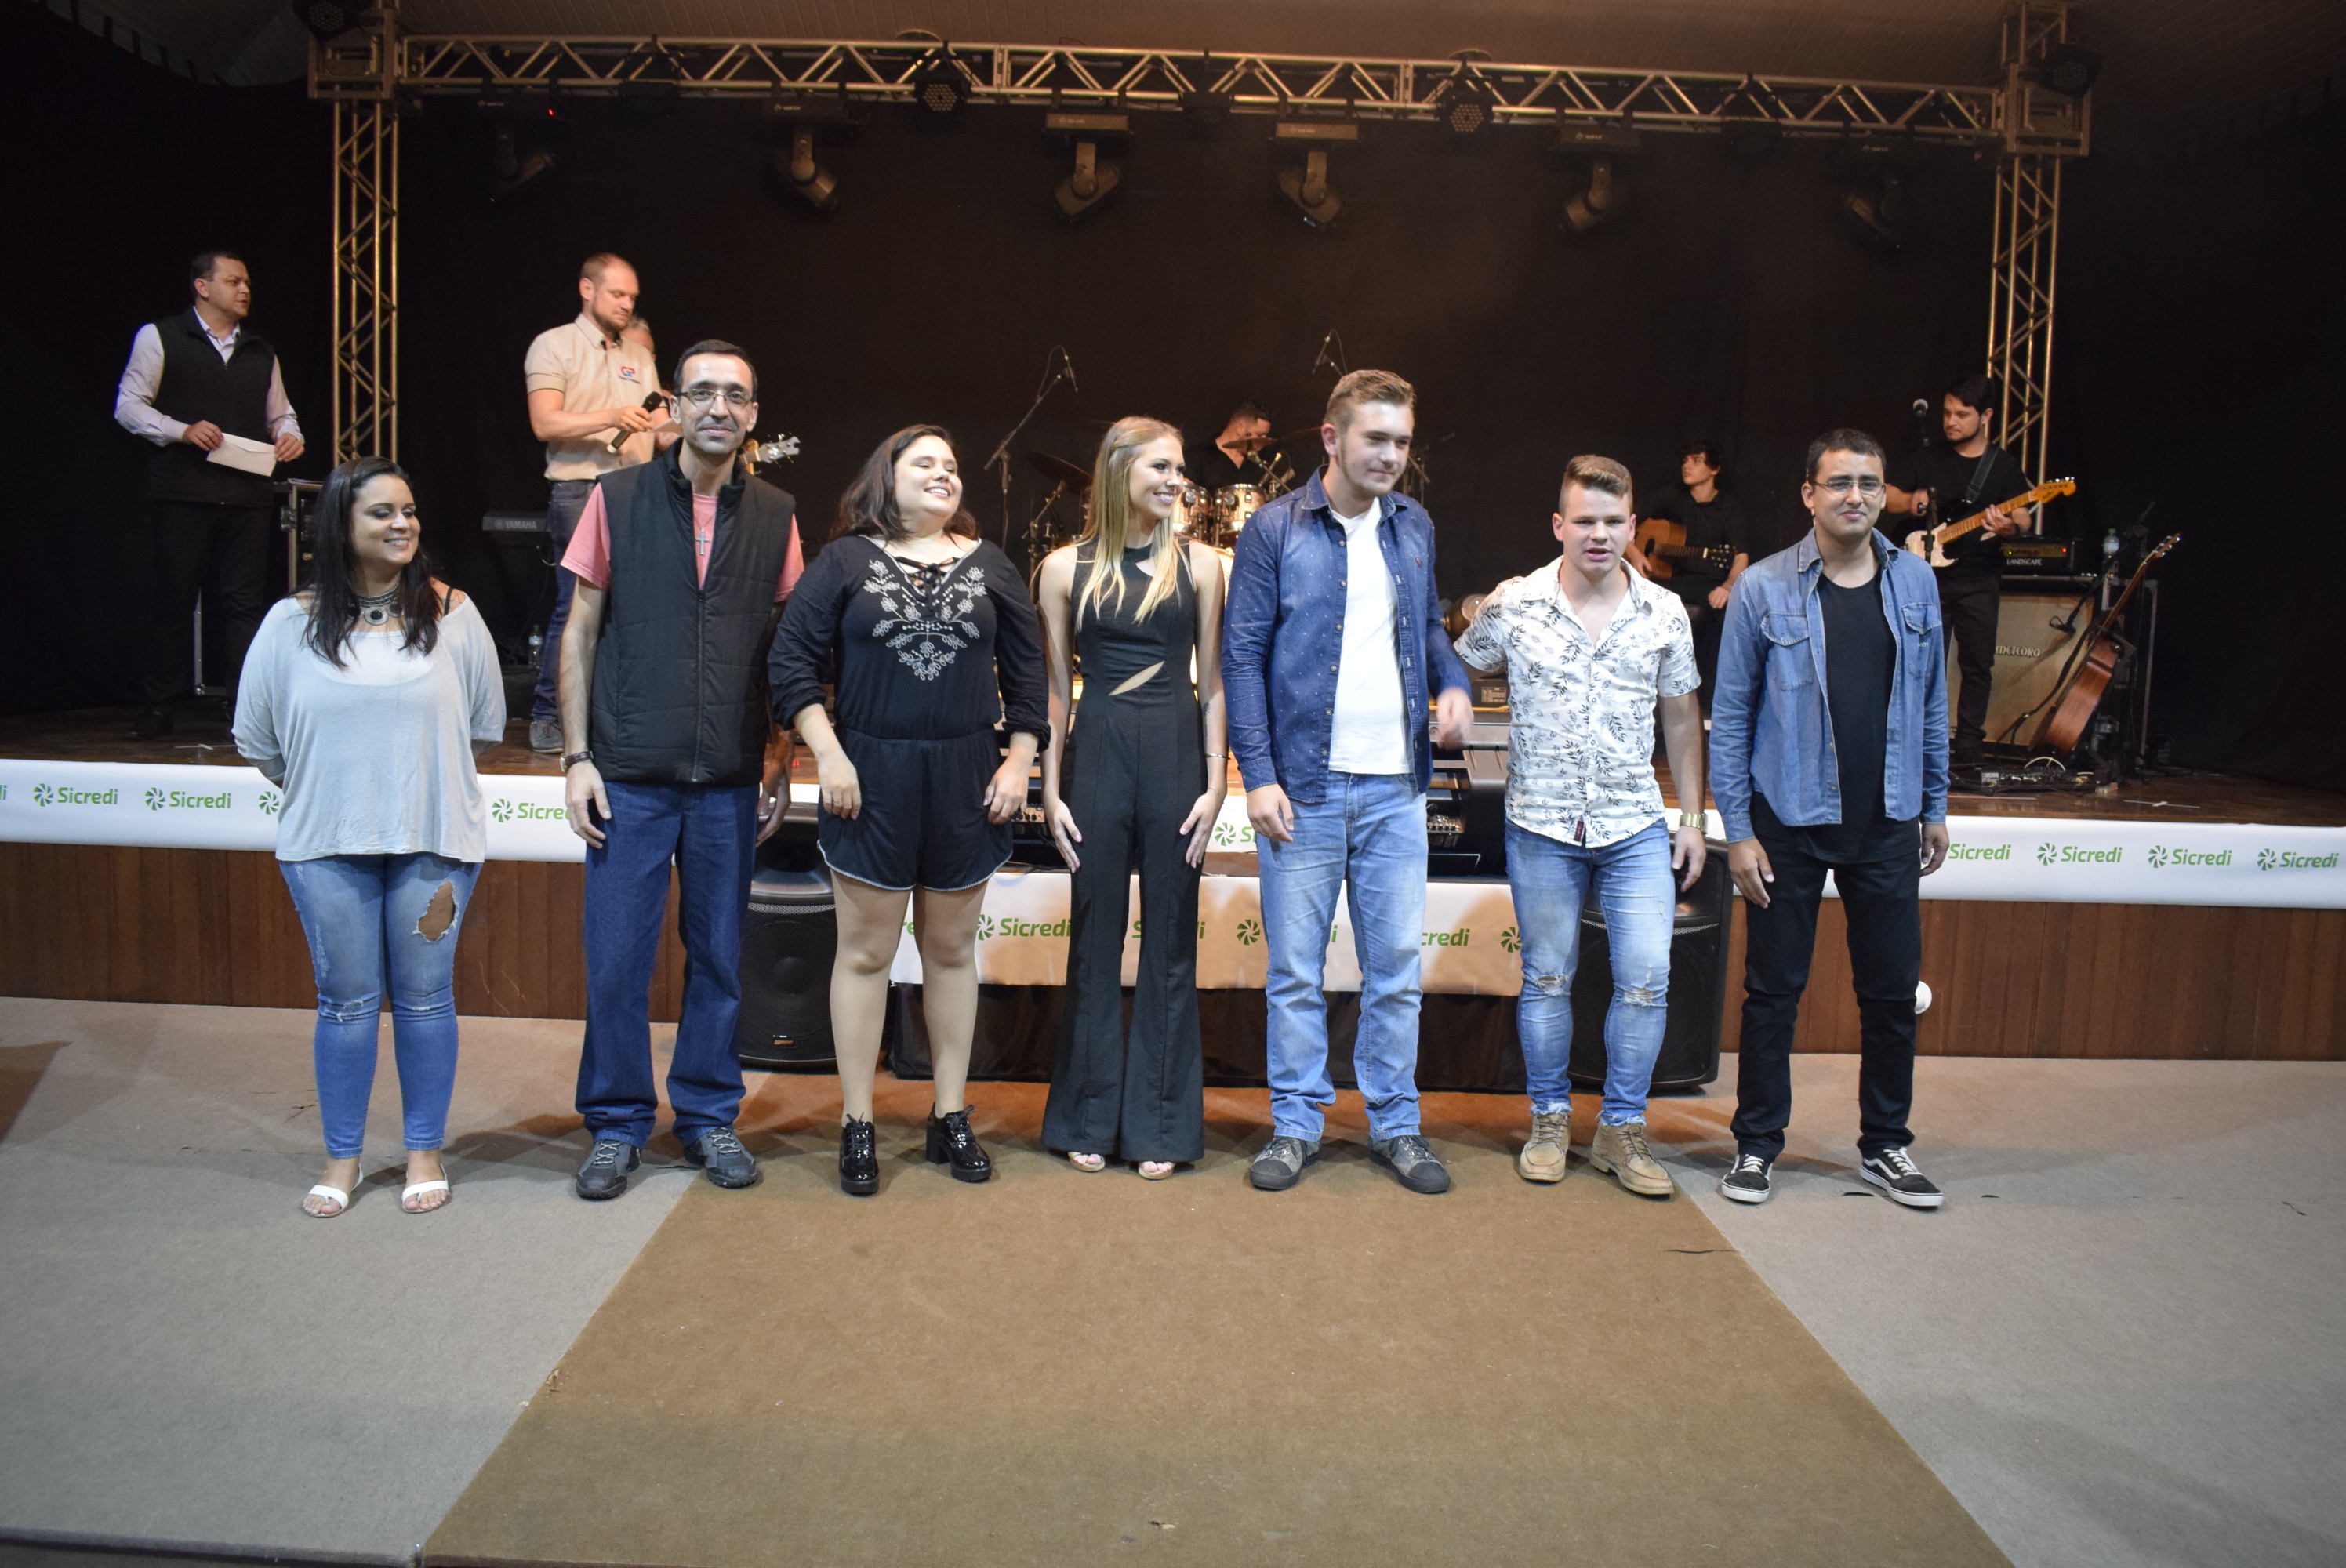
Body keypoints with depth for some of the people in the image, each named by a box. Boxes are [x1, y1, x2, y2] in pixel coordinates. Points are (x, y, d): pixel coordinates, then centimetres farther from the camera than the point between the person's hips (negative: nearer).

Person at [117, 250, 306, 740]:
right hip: (184, 492, -3)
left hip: (247, 495, 3)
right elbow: (128, 406, 2)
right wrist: (183, 431, -14)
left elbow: (280, 414, 23)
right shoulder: (159, 338, 6)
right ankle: (155, 708, 9)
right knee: (171, 600, 0)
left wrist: (289, 436, -1)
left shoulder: (262, 353, 20)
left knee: (246, 603, -2)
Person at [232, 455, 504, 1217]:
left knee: (424, 997, 7)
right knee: (347, 1001, 8)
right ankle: (342, 1158, 23)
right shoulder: (293, 622, 0)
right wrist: (324, 786, 14)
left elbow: (486, 723, 8)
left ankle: (425, 1152, 20)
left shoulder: (451, 614, -1)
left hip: (433, 840, 0)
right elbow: (256, 736, 9)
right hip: (326, 846, 1)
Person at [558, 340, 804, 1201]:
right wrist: (576, 757, -3)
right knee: (617, 955, 3)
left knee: (720, 954, 9)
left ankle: (708, 1114, 25)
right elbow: (580, 632, 3)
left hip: (728, 780, 1)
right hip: (629, 774, -1)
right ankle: (617, 1124, 19)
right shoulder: (618, 499, 2)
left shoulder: (775, 516, 5)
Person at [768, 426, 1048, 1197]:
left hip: (966, 779, 2)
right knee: (866, 950, 4)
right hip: (871, 778, -2)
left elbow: (1026, 669, 10)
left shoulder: (989, 566, 9)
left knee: (951, 948, 10)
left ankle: (951, 1117, 22)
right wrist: (828, 757, -9)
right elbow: (793, 659, -1)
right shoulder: (845, 561, 2)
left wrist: (1019, 760, 2)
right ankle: (857, 1124, 15)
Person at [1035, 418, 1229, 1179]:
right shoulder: (1066, 568, 4)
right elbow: (1055, 688, 6)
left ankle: (1160, 1122, 17)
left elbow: (1212, 681, 5)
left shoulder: (1198, 563, 4)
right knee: (1094, 939, 7)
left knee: (1170, 941, 6)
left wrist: (1216, 782, -2)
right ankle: (1091, 1118, 20)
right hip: (1097, 754, 0)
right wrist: (1051, 789, 1)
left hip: (1178, 755, 0)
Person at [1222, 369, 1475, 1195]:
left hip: (1396, 785, 4)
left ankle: (1396, 1125, 22)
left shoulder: (1414, 526, 11)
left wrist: (1452, 682, 0)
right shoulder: (1276, 529, -2)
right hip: (1305, 784, -3)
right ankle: (1296, 1123, 19)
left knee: (1396, 967, 9)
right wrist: (1258, 775, -11)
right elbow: (1243, 654, -4)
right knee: (1296, 969, 6)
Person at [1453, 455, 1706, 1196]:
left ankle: (1621, 1128, 15)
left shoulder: (1665, 614, 2)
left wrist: (1693, 815, 10)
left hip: (1637, 828, 1)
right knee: (1547, 980, 9)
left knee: (1646, 981, -2)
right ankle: (1549, 1120, 26)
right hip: (1542, 826, -1)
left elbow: (1681, 717, 11)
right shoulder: (1512, 605, -4)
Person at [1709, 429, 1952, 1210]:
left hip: (1887, 824, 3)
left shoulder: (1916, 582, 5)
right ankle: (1756, 1144, 19)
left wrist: (1935, 808, 12)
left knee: (1893, 989, 10)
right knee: (1773, 989, 5)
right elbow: (1729, 716, -4)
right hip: (1789, 823, -3)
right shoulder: (1763, 589, -6)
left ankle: (1885, 1144, 26)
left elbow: (1932, 702, 12)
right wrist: (1738, 830, -8)